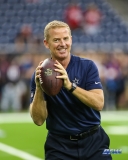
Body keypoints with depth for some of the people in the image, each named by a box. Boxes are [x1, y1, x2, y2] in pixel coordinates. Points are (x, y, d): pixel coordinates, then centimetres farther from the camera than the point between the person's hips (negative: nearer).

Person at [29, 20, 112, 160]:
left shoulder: (87, 66, -5)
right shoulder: (40, 74, -3)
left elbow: (99, 103, -17)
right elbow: (39, 120, -9)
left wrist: (70, 85, -28)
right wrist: (38, 88, -23)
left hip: (93, 142, 0)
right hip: (59, 146, 0)